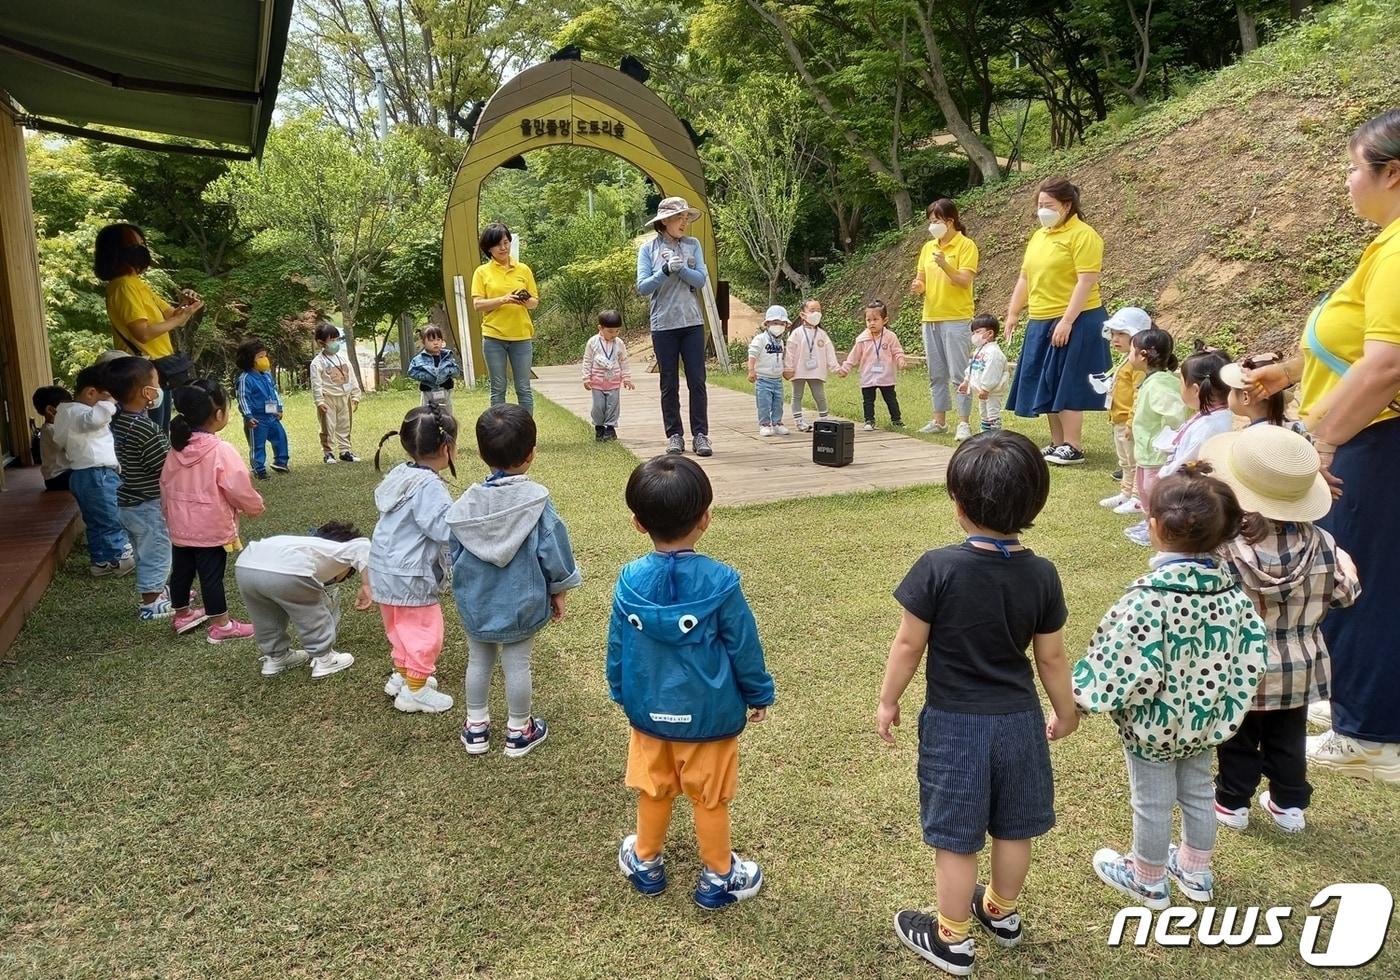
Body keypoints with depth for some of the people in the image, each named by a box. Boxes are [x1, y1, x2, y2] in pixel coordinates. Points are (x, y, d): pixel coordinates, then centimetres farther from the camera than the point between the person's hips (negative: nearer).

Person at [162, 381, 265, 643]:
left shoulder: (176, 449, 1)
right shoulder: (221, 451, -22)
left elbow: (165, 485, 10)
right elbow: (239, 489, -18)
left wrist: (169, 514, 24)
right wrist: (256, 506, 1)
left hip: (180, 526, 7)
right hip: (211, 528, -7)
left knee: (181, 570, 19)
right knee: (212, 575, 2)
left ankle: (182, 615, 37)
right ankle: (221, 626, 12)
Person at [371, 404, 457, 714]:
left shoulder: (401, 474, 4)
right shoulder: (428, 486, -25)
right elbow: (446, 528, -28)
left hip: (387, 570, 10)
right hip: (409, 577, -10)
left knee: (403, 628, 25)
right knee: (424, 631, 5)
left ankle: (402, 676, 41)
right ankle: (415, 691, 16)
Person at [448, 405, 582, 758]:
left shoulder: (466, 504, -10)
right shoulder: (536, 501, -19)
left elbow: (455, 556, 2)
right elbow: (553, 550, -13)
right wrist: (559, 592, 2)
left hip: (476, 604, 3)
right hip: (521, 603, -3)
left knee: (479, 661, 19)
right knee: (517, 664, 11)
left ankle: (476, 727, 32)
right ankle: (519, 731, 25)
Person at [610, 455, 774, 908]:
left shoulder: (630, 581, -13)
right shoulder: (720, 582, -21)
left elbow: (617, 647, -2)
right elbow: (744, 646, -11)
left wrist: (622, 694, 16)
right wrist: (759, 694, 5)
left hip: (649, 711, 3)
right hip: (708, 714, -2)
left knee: (653, 790, 21)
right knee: (709, 798, 14)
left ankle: (646, 862, 41)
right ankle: (718, 877, 30)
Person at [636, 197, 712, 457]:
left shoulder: (693, 245, 6)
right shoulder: (648, 248, 1)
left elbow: (701, 280, -2)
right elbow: (642, 286, -7)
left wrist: (681, 268, -16)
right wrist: (666, 269, -20)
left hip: (692, 323, 1)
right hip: (663, 325, -1)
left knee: (697, 381, -1)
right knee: (669, 384, 5)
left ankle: (700, 434, 4)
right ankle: (674, 435, 13)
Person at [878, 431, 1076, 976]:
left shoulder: (938, 569, -20)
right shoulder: (1041, 575, -9)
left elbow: (908, 646, -13)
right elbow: (1051, 656, 1)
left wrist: (888, 702, 2)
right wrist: (1064, 712, 17)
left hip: (955, 724, -4)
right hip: (1018, 720, 4)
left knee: (955, 838, 10)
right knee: (1013, 828, 22)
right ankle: (1003, 913, 44)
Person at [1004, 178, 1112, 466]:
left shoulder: (1083, 235, -10)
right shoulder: (1039, 236, 15)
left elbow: (1086, 282, -17)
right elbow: (1025, 278, 20)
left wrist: (1066, 320, -23)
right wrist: (1013, 313, 16)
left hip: (1073, 322, -8)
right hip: (1040, 323, 8)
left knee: (1066, 385, -6)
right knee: (1048, 386, 11)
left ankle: (1073, 447, 1)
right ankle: (1057, 444, 20)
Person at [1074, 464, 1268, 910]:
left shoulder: (1148, 600, -30)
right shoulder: (1230, 589, -10)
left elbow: (1122, 667, -27)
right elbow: (1253, 652, -3)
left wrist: (1080, 693, -14)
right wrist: (1227, 703, 9)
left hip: (1154, 723, -6)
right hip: (1206, 719, 6)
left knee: (1152, 803, 13)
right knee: (1198, 791, 25)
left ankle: (1148, 880, 34)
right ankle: (1196, 872, 45)